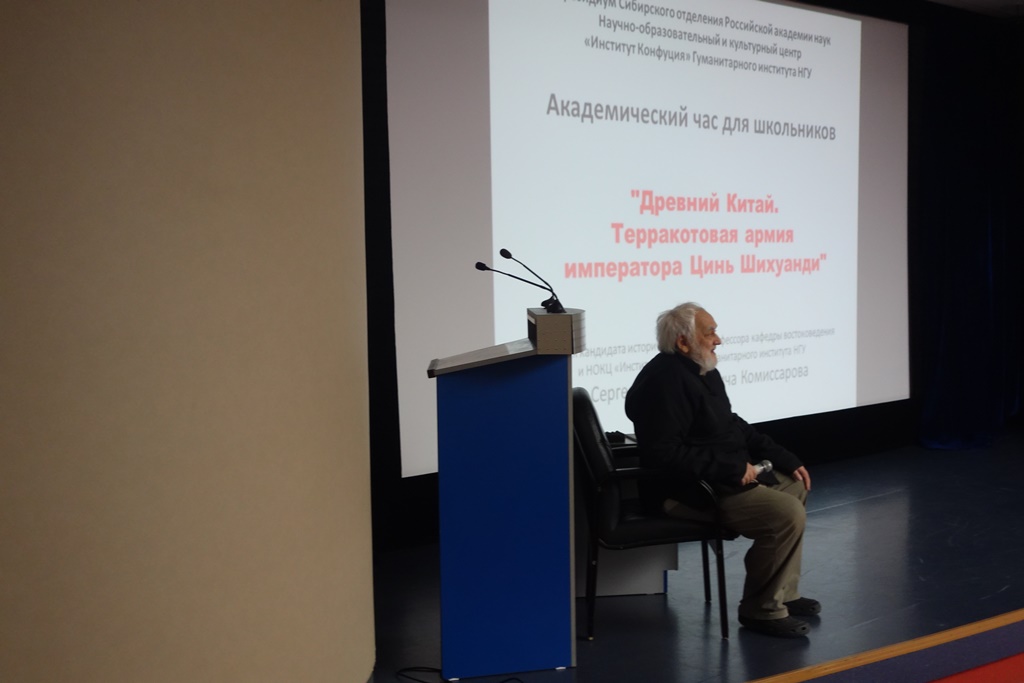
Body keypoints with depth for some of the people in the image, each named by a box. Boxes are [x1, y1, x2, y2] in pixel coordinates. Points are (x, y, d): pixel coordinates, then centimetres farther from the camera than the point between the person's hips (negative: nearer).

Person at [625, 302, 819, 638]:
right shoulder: (664, 381, -22)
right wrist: (731, 468, -25)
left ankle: (783, 594, 22)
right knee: (786, 514, -21)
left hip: (723, 477, 11)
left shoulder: (703, 371, 11)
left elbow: (734, 426, 20)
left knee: (795, 487, 18)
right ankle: (761, 610, -4)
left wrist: (786, 459, 12)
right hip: (689, 492, -11)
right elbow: (663, 453, -29)